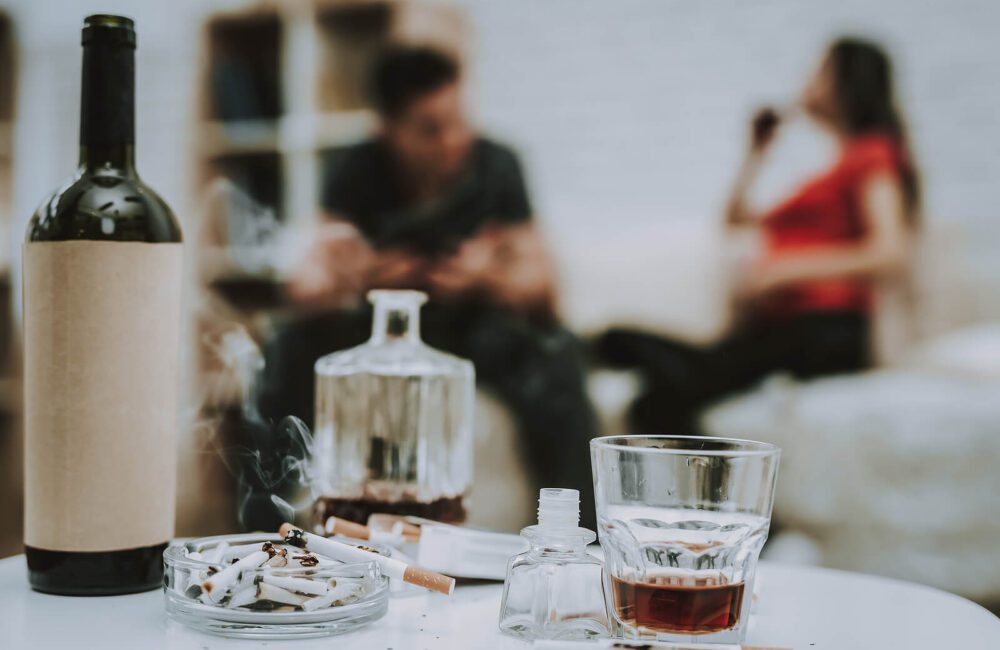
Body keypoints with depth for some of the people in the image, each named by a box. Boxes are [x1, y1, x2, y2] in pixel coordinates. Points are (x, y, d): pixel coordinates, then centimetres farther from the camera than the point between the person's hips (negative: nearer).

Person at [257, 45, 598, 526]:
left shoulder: (495, 166, -14)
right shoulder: (355, 171, -13)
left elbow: (538, 283, -15)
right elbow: (307, 286, -21)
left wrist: (487, 279, -38)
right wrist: (348, 278, -45)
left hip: (475, 328, 0)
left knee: (553, 354, -32)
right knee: (293, 346, -28)